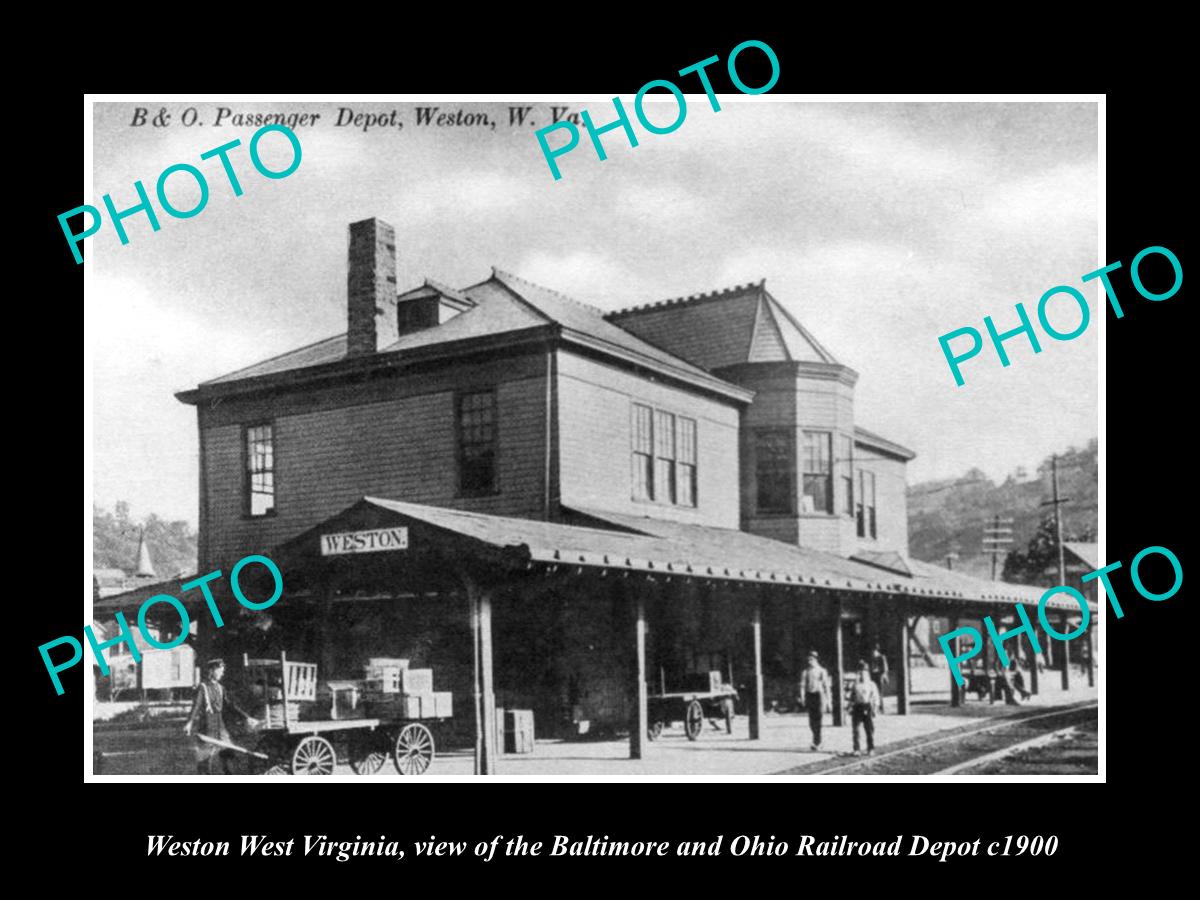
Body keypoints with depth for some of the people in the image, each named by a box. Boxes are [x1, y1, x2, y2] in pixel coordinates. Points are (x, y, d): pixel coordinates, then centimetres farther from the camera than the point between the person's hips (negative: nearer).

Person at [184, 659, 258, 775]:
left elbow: (231, 704, 14)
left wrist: (247, 717, 10)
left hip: (220, 728, 6)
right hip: (206, 728, -6)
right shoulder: (202, 687, -8)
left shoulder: (220, 688, 12)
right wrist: (189, 722, -36)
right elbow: (196, 705, -21)